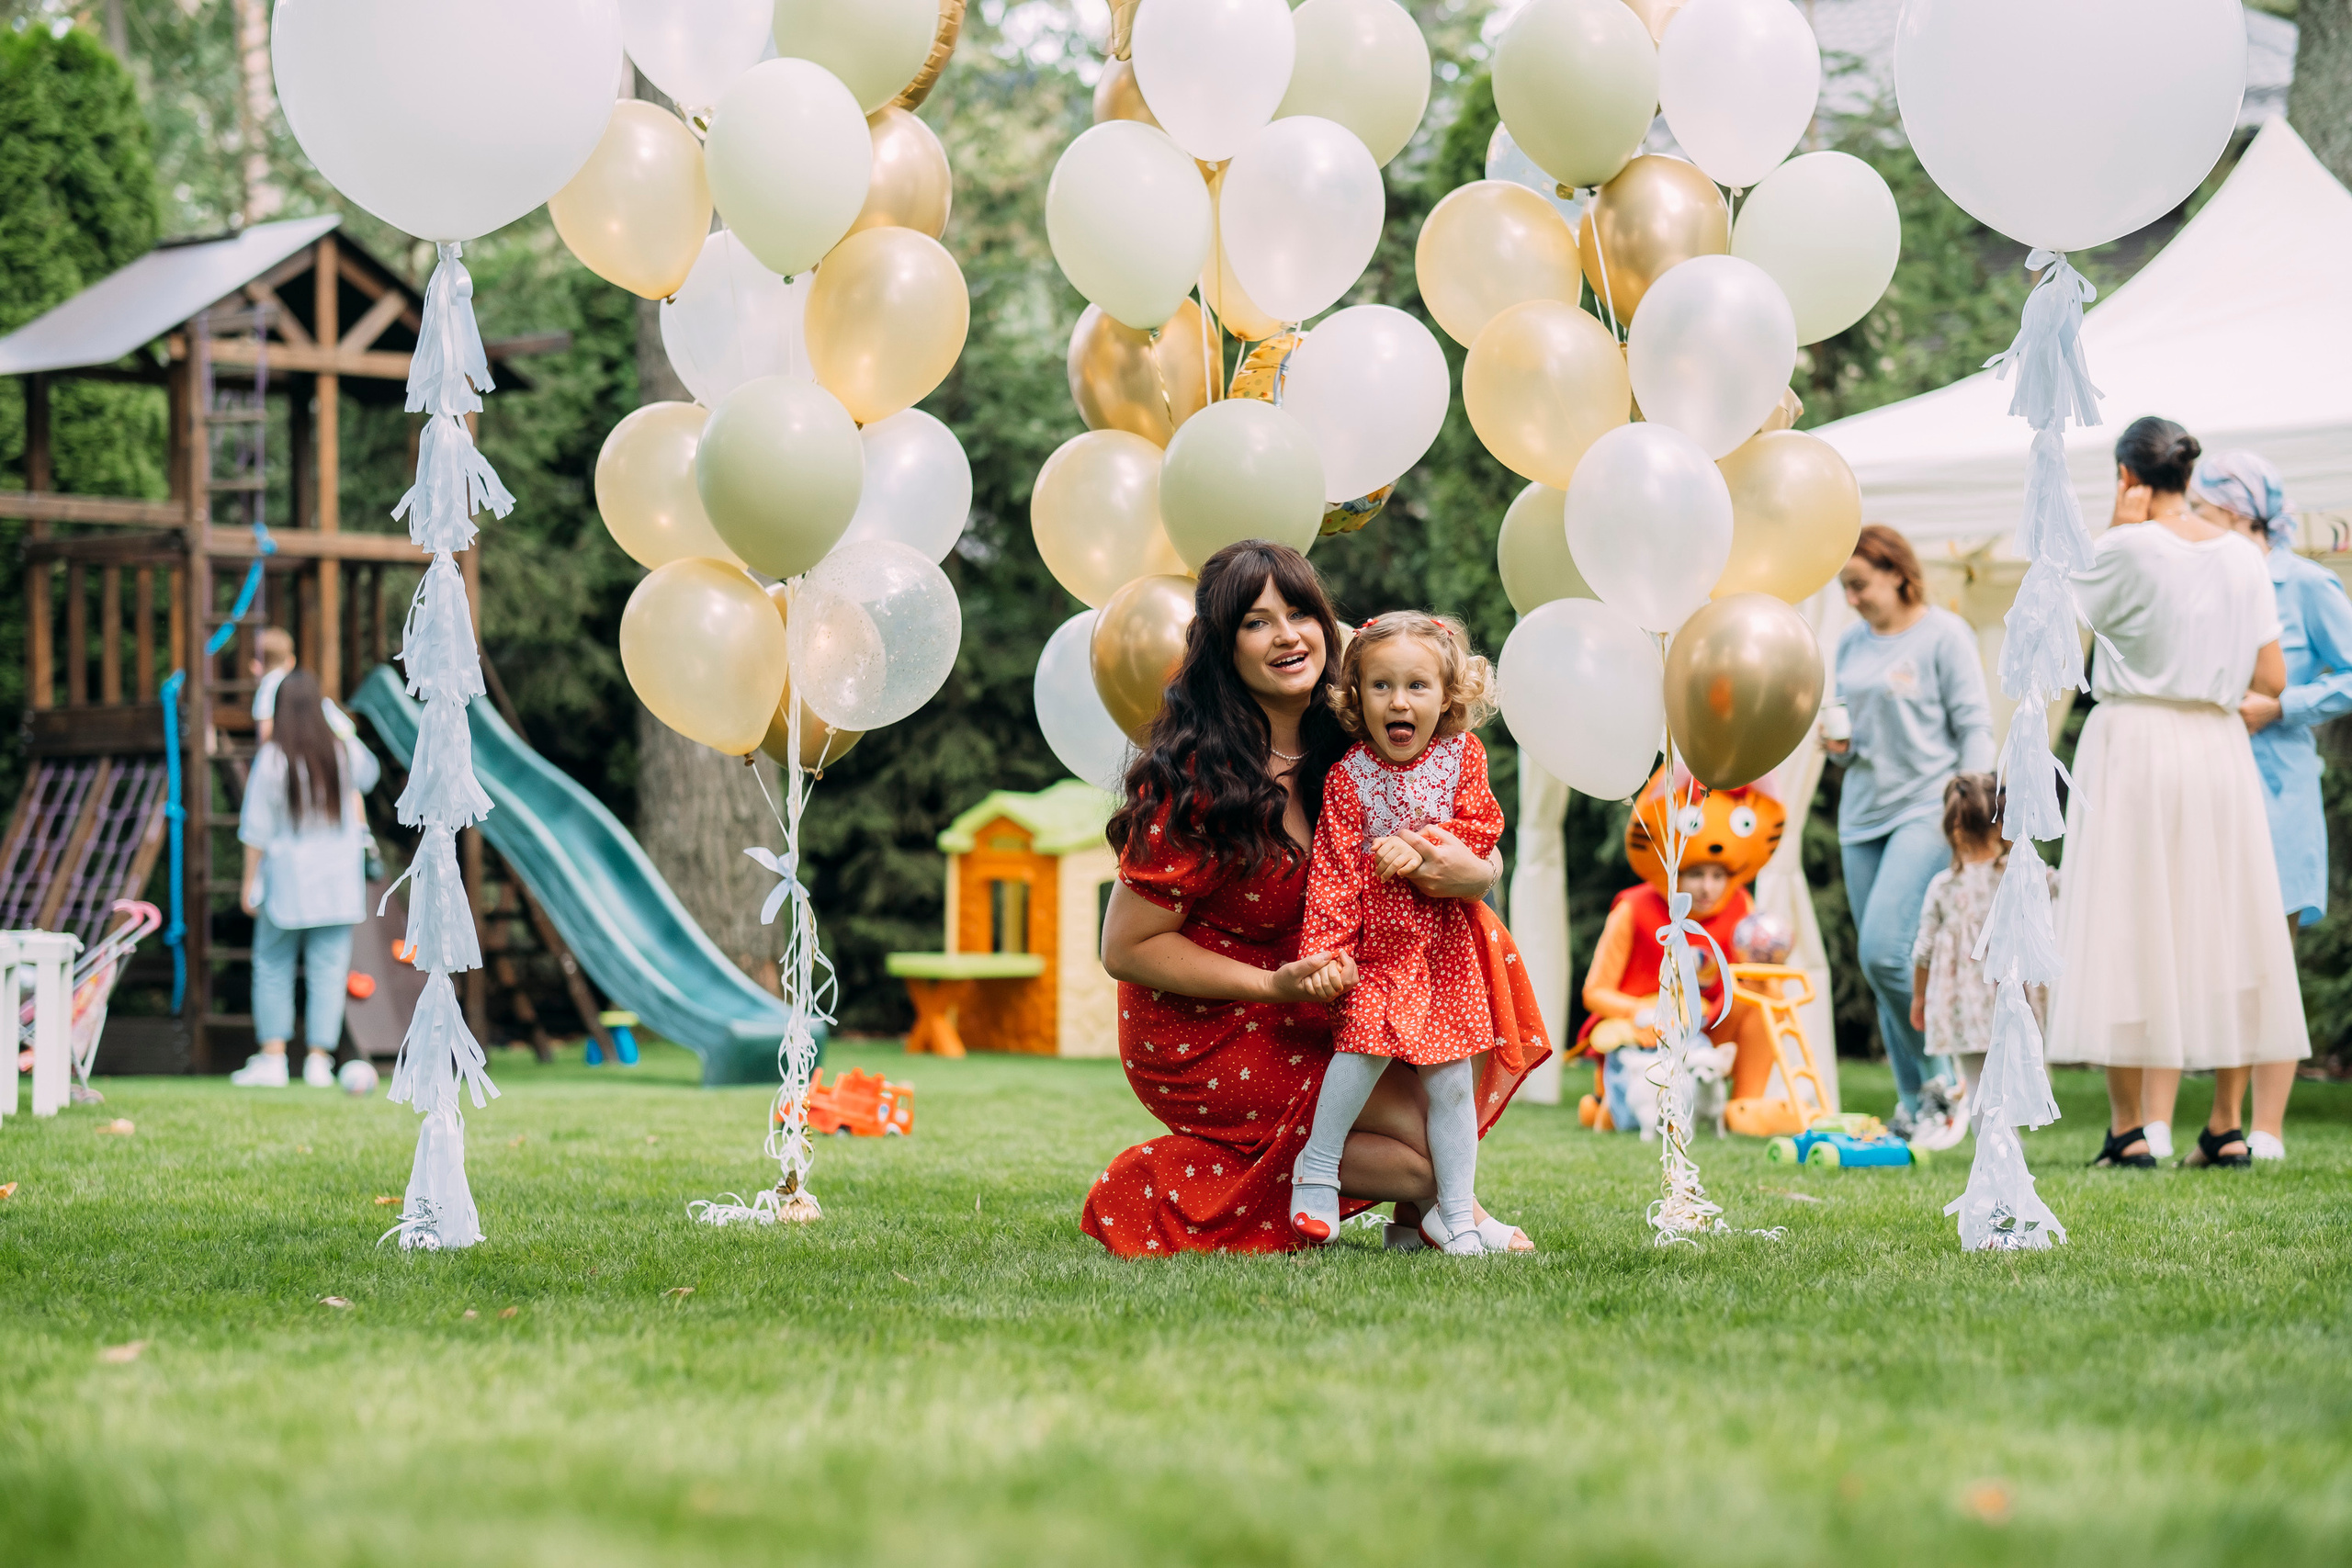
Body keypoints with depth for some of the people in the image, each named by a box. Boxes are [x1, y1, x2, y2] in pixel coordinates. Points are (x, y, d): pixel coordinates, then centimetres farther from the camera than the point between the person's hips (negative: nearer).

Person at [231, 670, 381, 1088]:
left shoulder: (272, 757, -11)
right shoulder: (344, 751, -2)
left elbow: (256, 827, -9)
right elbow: (367, 775, 23)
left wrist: (250, 881, -1)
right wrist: (340, 727, 30)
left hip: (286, 880, -2)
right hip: (337, 880, 2)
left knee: (273, 965, 9)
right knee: (329, 967, 4)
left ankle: (272, 1057, 5)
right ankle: (319, 1060, 2)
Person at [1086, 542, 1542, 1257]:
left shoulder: (1338, 751, -2)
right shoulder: (1197, 779, -22)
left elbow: (1485, 858, -1)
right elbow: (1127, 948, -19)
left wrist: (1472, 875, -26)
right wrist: (1274, 985, -25)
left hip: (1306, 1011, 8)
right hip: (1206, 1037, -8)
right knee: (1434, 1142, -15)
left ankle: (1420, 1214, -1)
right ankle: (1189, 1183, -2)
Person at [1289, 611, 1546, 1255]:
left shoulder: (1463, 755, 2)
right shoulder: (1348, 777, -8)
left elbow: (1481, 828, -4)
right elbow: (1334, 873, -11)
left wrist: (1418, 845, -18)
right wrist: (1326, 952, -18)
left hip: (1447, 938, 3)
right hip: (1379, 935, -3)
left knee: (1451, 1079, 4)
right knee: (1367, 1039, -23)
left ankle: (1453, 1214, 11)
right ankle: (1317, 1165, -3)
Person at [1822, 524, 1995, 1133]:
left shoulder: (1944, 635, -5)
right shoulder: (1851, 643, 14)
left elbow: (1974, 726, -6)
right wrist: (1838, 744, 1)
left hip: (1926, 809, -7)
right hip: (1863, 813, 7)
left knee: (1885, 950, -19)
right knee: (1878, 966, 5)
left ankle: (1943, 1071, 0)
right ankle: (1913, 1104, 12)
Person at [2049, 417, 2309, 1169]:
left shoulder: (2128, 548, -9)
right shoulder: (2242, 556, 5)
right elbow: (2272, 678, 6)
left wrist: (2117, 527, 3)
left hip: (2134, 741, -4)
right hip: (2217, 748, 4)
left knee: (2127, 929, -1)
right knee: (2222, 925, 10)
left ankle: (2130, 1127, -3)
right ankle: (2226, 1125, 11)